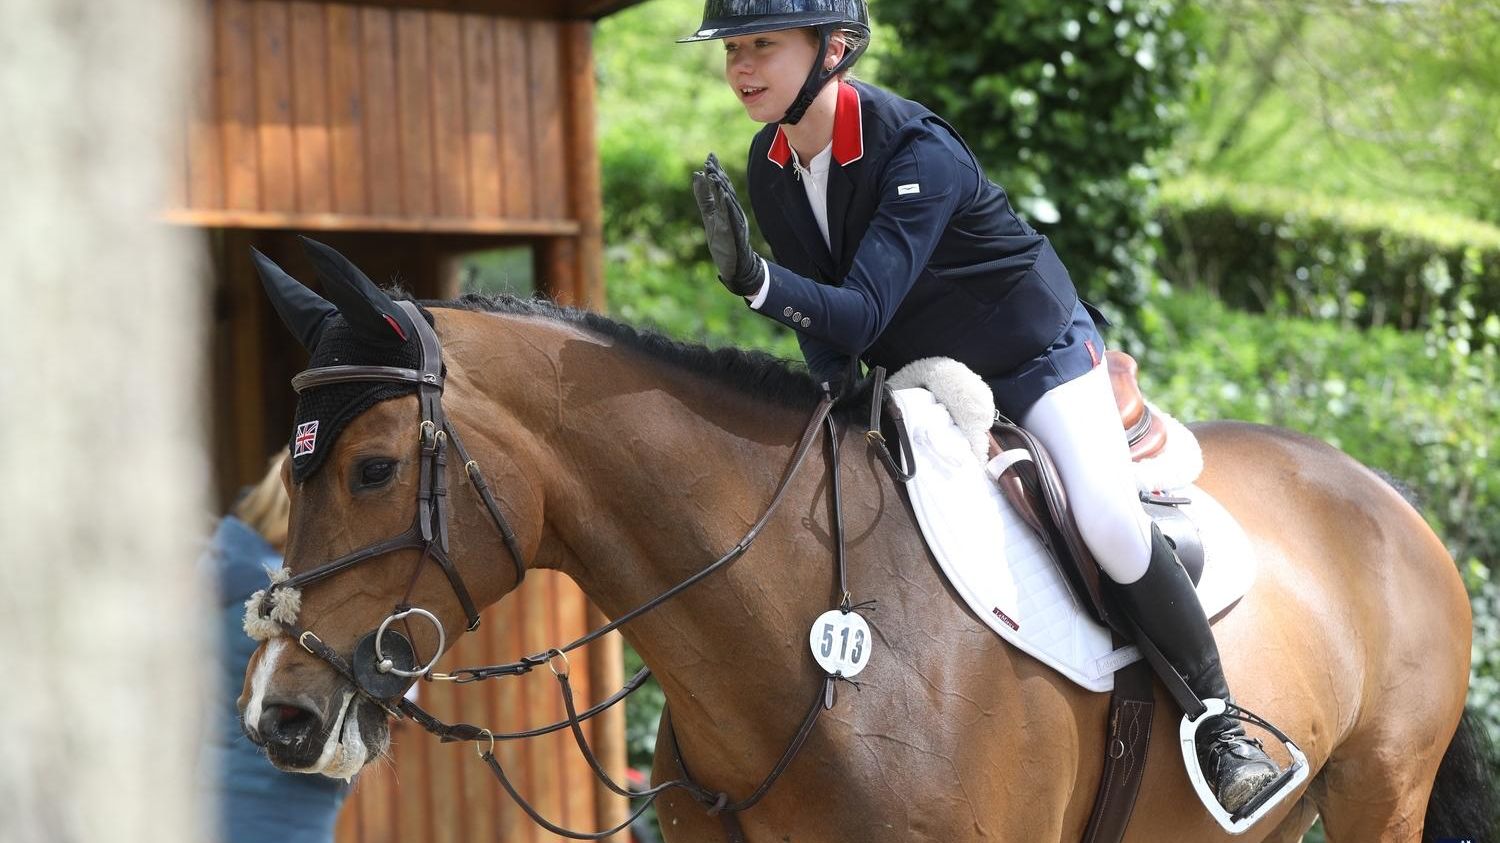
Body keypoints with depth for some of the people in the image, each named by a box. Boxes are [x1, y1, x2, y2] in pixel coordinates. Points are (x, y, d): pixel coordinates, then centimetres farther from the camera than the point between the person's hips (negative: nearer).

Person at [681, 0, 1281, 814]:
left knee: (1109, 524, -26)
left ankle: (1216, 719, -7)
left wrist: (757, 280, -53)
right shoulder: (769, 167, -8)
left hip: (1034, 353, -7)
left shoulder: (918, 151, -30)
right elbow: (823, 327, -2)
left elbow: (862, 313, -37)